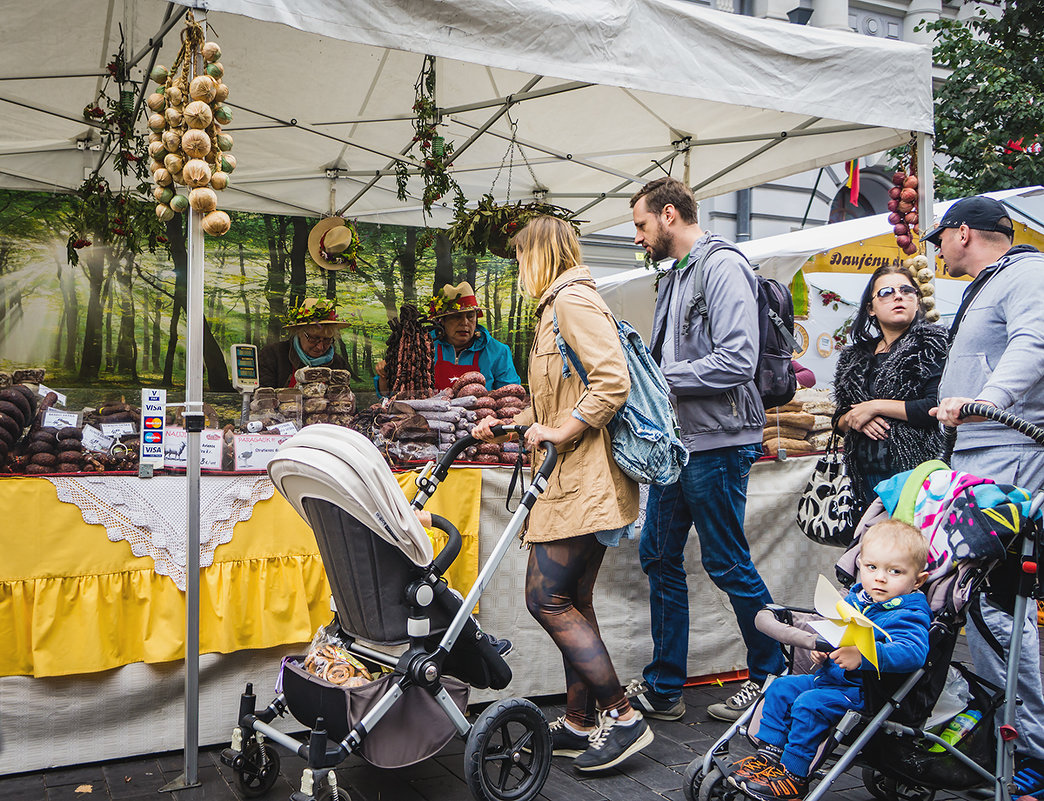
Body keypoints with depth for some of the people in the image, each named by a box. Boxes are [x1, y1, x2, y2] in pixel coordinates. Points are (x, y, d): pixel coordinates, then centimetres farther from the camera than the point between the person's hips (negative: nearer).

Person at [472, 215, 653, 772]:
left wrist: (561, 433, -18)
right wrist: (508, 425, 25)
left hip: (585, 479, -11)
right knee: (573, 602, 12)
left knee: (546, 598, -9)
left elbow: (612, 382, -23)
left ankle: (623, 716, -2)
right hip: (575, 479, 11)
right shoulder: (557, 307, 23)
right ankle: (579, 722, 20)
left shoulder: (574, 300, -10)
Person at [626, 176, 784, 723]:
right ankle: (664, 687, 21)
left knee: (727, 564, 1)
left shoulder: (723, 267, -12)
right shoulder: (674, 277, 18)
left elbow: (737, 362, -22)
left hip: (716, 443, -9)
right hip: (677, 442, 10)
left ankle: (771, 676, 22)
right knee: (659, 556, 11)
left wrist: (659, 377, -17)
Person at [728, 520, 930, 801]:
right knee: (781, 688, 5)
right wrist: (822, 648, 2)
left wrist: (862, 655, -48)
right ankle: (768, 755, 12)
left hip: (861, 692, -9)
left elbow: (912, 652, -36)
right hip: (829, 676, 9)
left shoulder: (910, 615, -17)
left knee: (809, 704, -24)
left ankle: (794, 776, -11)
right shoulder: (856, 597, 8)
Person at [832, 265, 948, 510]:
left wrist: (876, 407, -8)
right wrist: (854, 419, -4)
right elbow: (839, 420, 19)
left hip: (915, 469, -5)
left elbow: (938, 407, -12)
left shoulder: (932, 344, 1)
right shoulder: (855, 357, 17)